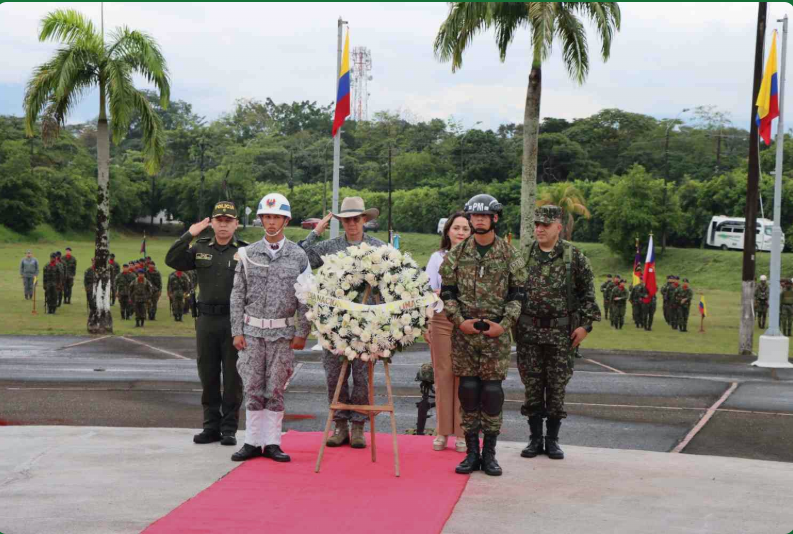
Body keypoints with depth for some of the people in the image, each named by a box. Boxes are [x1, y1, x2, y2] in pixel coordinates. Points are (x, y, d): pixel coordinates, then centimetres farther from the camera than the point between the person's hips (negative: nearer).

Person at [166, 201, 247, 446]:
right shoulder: (200, 249, 10)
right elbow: (172, 261, 0)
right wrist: (189, 235, -8)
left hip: (235, 322, -3)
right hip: (206, 319, 3)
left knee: (232, 378, 2)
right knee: (208, 377, 9)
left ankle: (229, 429, 10)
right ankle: (211, 427, 19)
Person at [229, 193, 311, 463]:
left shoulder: (298, 256, 1)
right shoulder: (248, 254, 4)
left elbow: (305, 298, 1)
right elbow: (238, 295, 5)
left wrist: (302, 333, -4)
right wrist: (237, 331, -1)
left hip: (283, 332, -1)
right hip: (252, 331, 1)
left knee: (275, 390, 3)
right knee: (253, 389, 2)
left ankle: (272, 443, 9)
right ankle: (253, 442, 9)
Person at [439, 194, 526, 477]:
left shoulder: (510, 254, 3)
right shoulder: (457, 254, 6)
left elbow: (517, 294, 3)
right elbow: (447, 291, 6)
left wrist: (505, 324, -9)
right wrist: (459, 320, -7)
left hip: (497, 335, -1)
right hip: (464, 332, 1)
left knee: (492, 391, 0)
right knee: (468, 390, 3)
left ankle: (489, 453, 9)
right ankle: (471, 451, 12)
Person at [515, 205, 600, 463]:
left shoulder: (574, 256, 0)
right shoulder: (524, 255, 5)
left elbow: (588, 291, 1)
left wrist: (585, 324, -6)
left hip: (562, 332, -2)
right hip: (528, 330, 2)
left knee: (557, 386, 4)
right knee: (532, 386, 5)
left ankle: (552, 439, 14)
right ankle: (535, 438, 15)